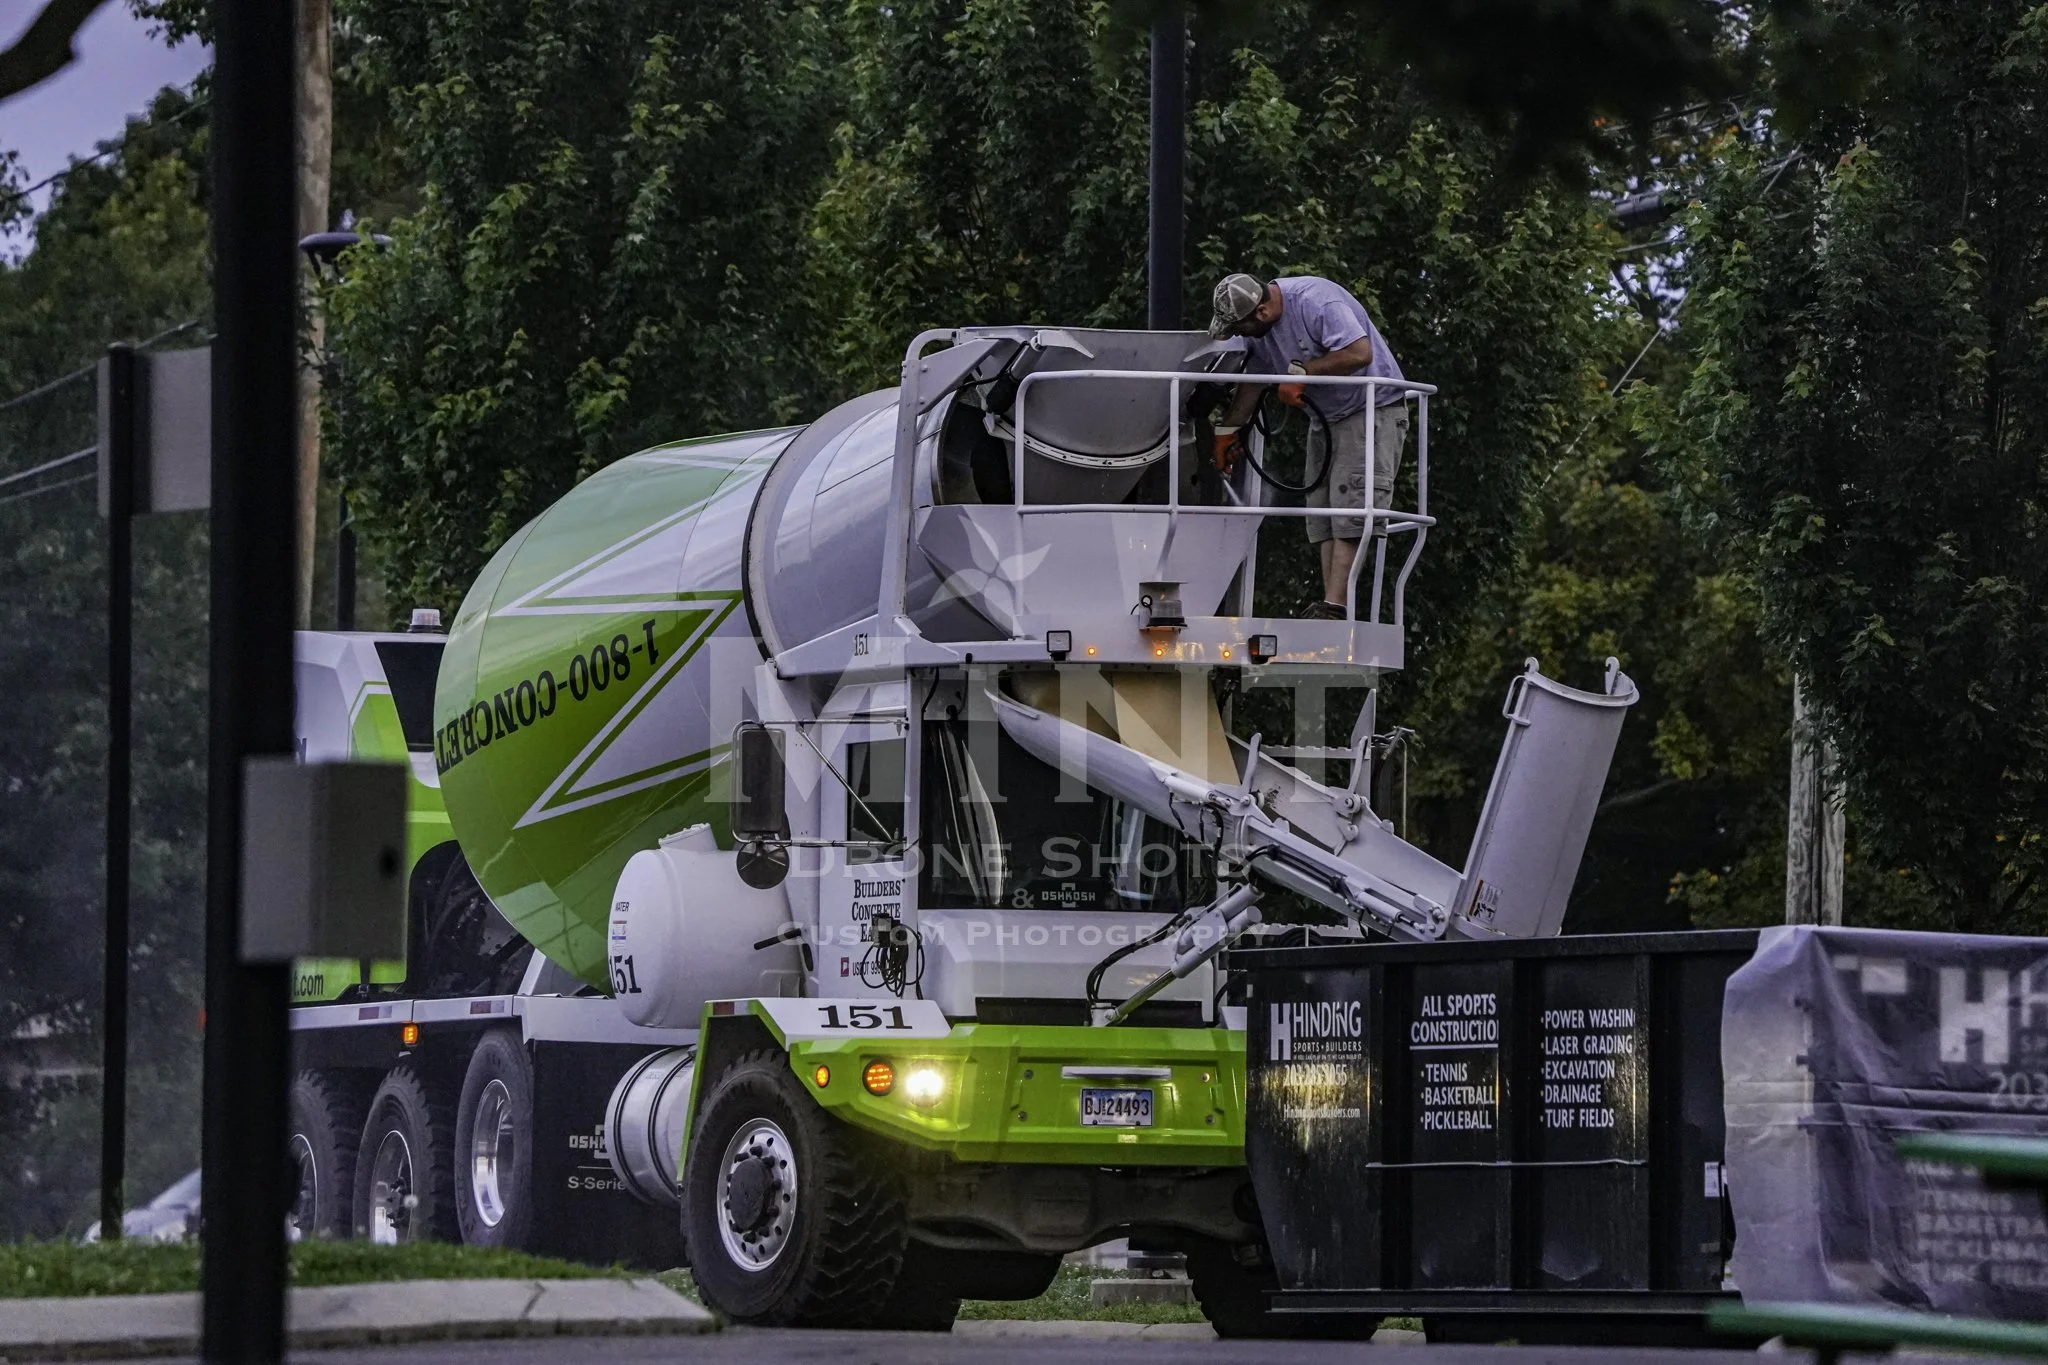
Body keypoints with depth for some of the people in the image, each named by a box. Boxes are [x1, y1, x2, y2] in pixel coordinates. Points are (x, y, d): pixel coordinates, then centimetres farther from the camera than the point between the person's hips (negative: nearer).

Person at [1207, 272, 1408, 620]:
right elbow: (1253, 381, 19)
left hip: (1372, 411, -9)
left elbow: (1359, 353, -33)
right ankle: (1331, 605, 0)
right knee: (1322, 514, 2)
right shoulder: (1258, 325, 4)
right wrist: (1227, 429, 22)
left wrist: (1301, 372, -26)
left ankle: (1334, 606, -23)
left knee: (1350, 508, -17)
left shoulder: (1316, 301, -24)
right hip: (1326, 419, 9)